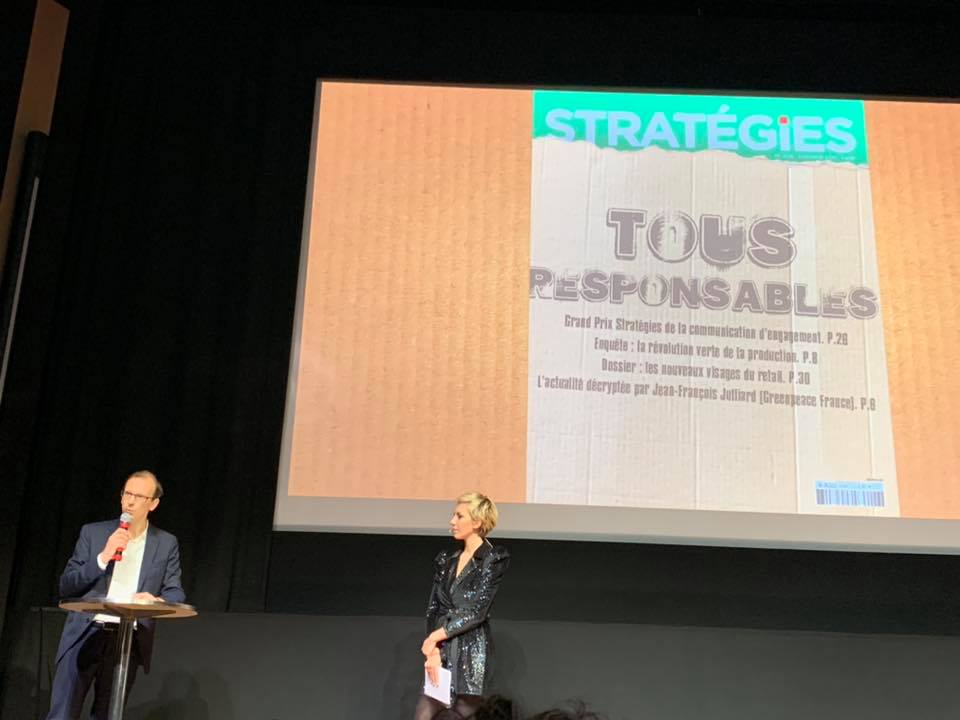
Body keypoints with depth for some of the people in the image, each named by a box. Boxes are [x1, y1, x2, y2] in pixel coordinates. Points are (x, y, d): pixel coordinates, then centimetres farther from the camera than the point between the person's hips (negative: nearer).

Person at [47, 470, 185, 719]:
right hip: (85, 634, 0)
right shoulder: (92, 532, 5)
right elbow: (66, 586, 2)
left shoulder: (166, 544, 6)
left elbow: (176, 593, 4)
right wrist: (103, 557, -14)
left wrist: (157, 601, -20)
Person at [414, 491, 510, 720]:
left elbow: (477, 612, -12)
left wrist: (435, 637, -8)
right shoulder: (446, 560, 12)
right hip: (443, 653, 5)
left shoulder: (494, 560, -6)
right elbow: (433, 609, 8)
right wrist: (433, 650, -6)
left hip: (472, 652, -5)